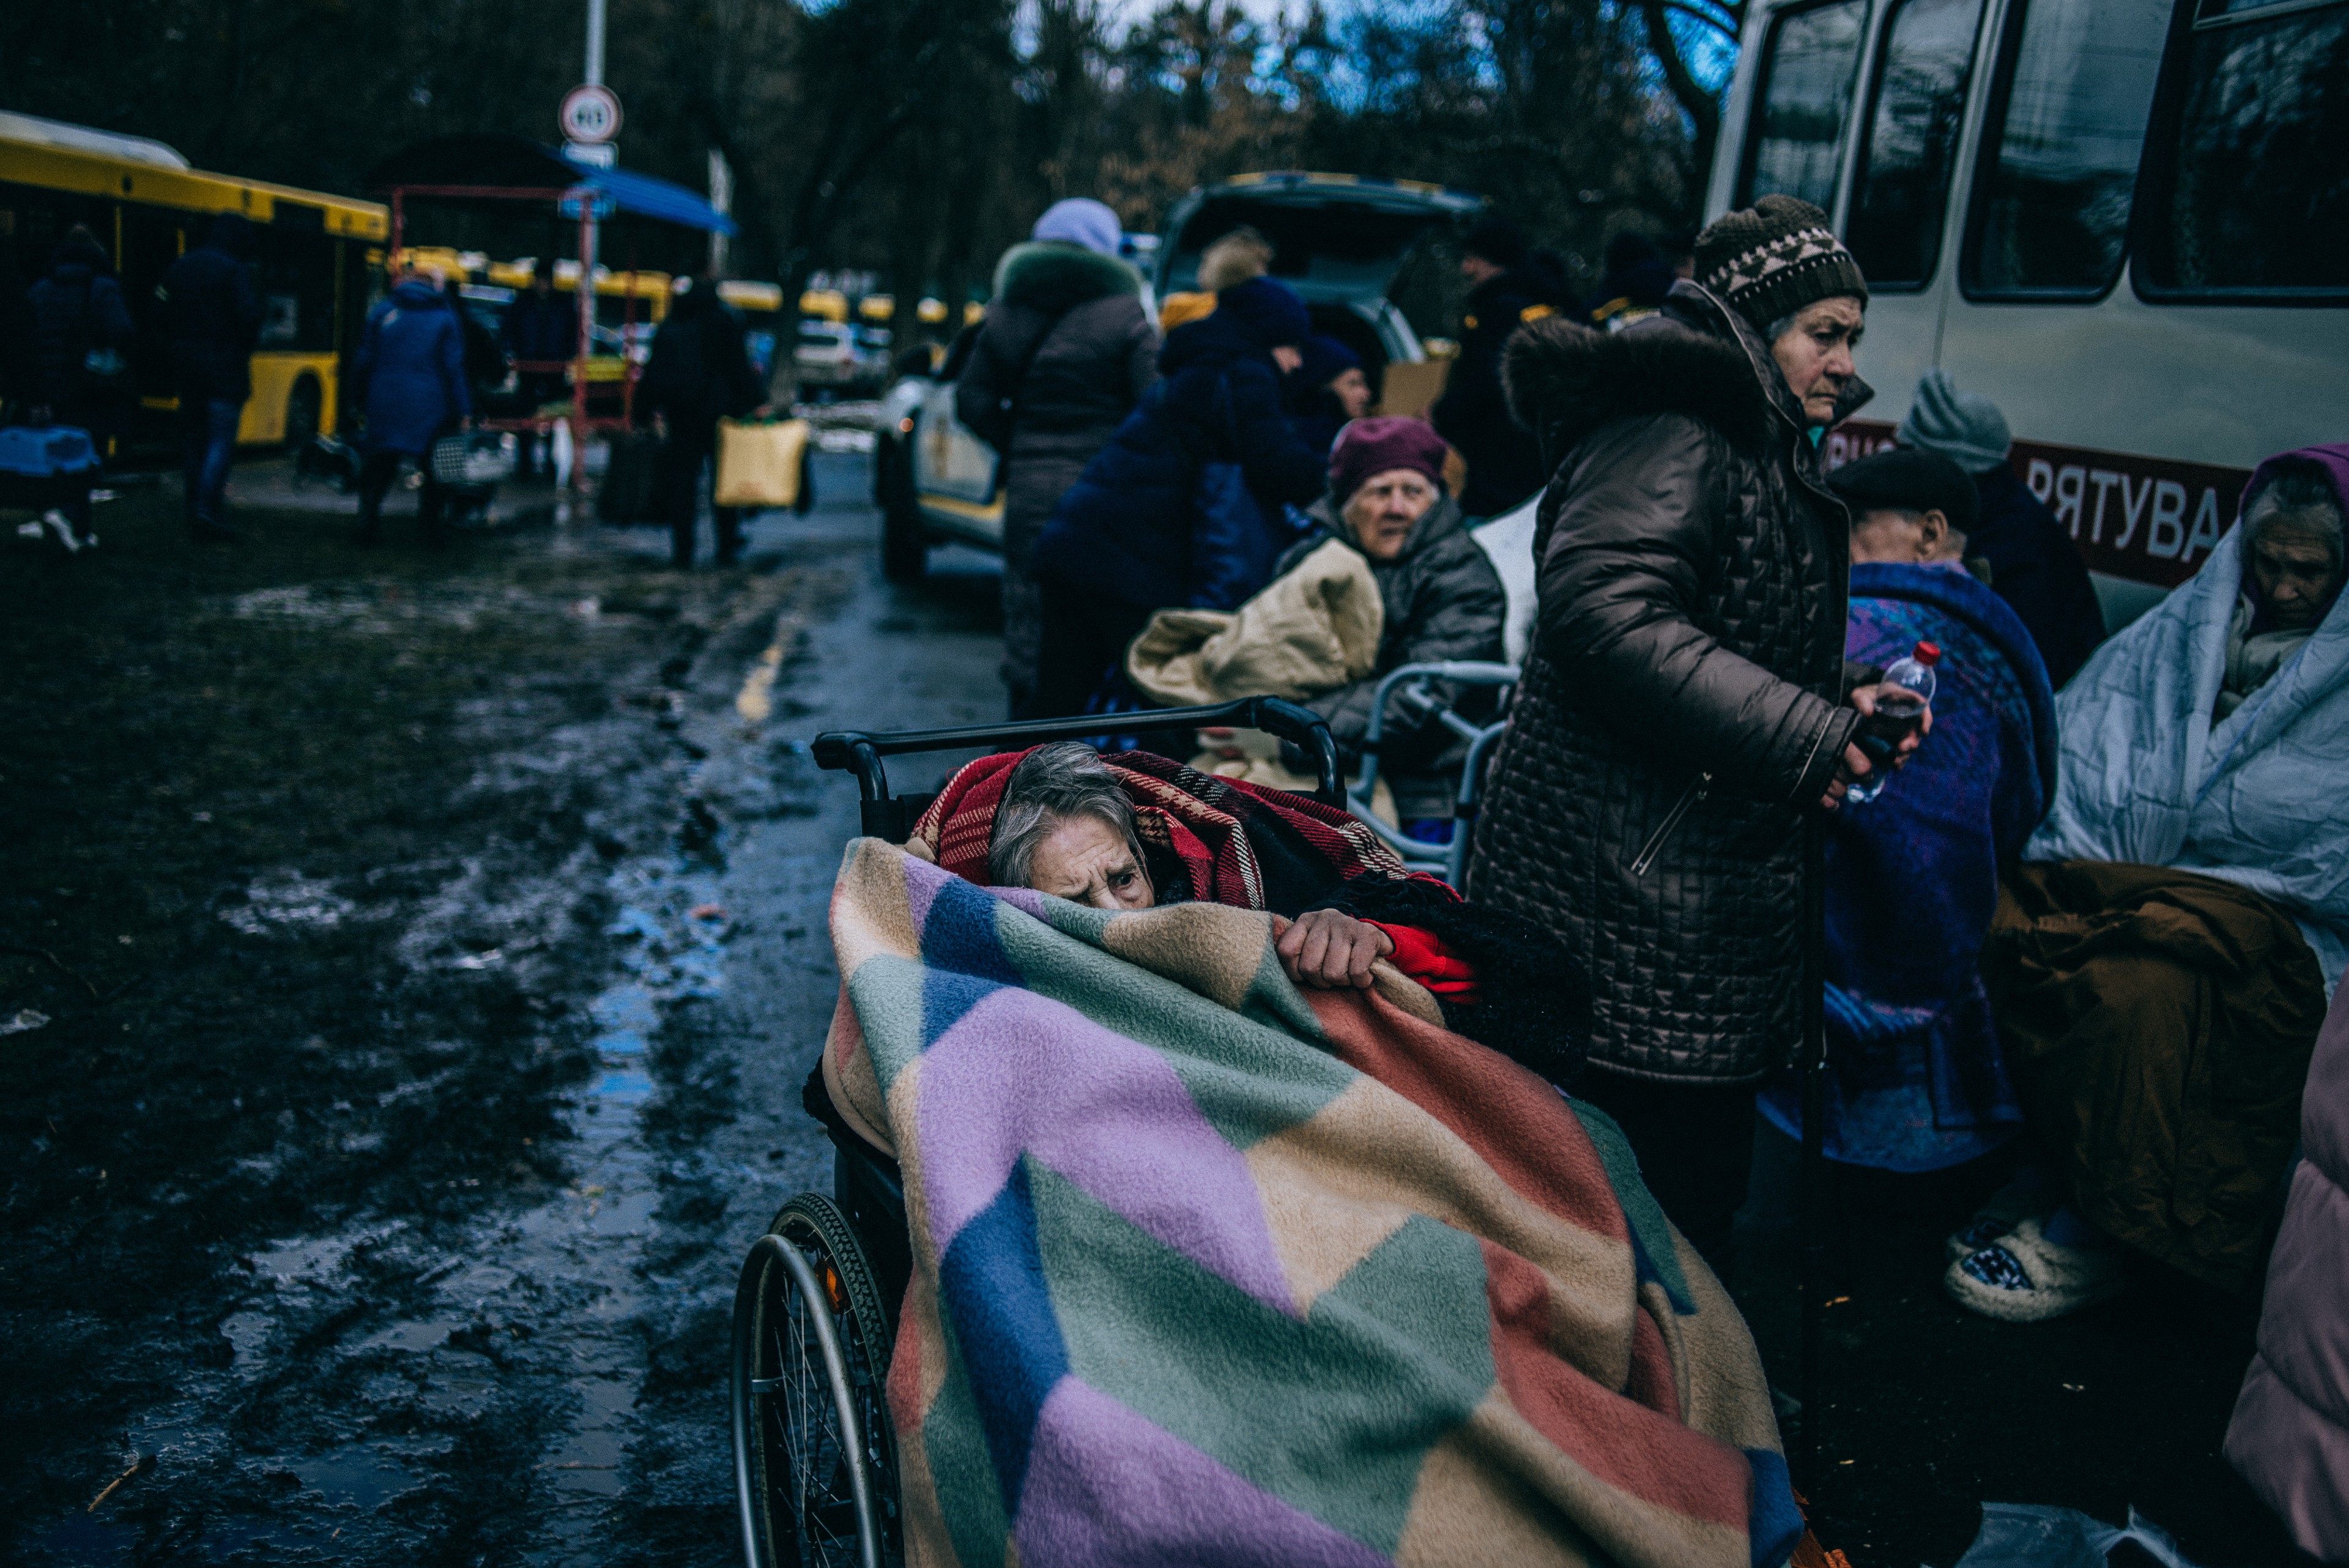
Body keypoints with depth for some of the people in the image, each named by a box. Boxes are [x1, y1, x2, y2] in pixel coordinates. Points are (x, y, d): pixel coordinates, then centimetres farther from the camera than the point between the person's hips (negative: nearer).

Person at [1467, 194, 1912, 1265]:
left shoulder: (1764, 448, 24)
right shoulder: (1669, 432, -10)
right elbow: (1604, 612, -26)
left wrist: (1847, 709, 11)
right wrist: (1807, 736, -24)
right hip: (1624, 909, -10)